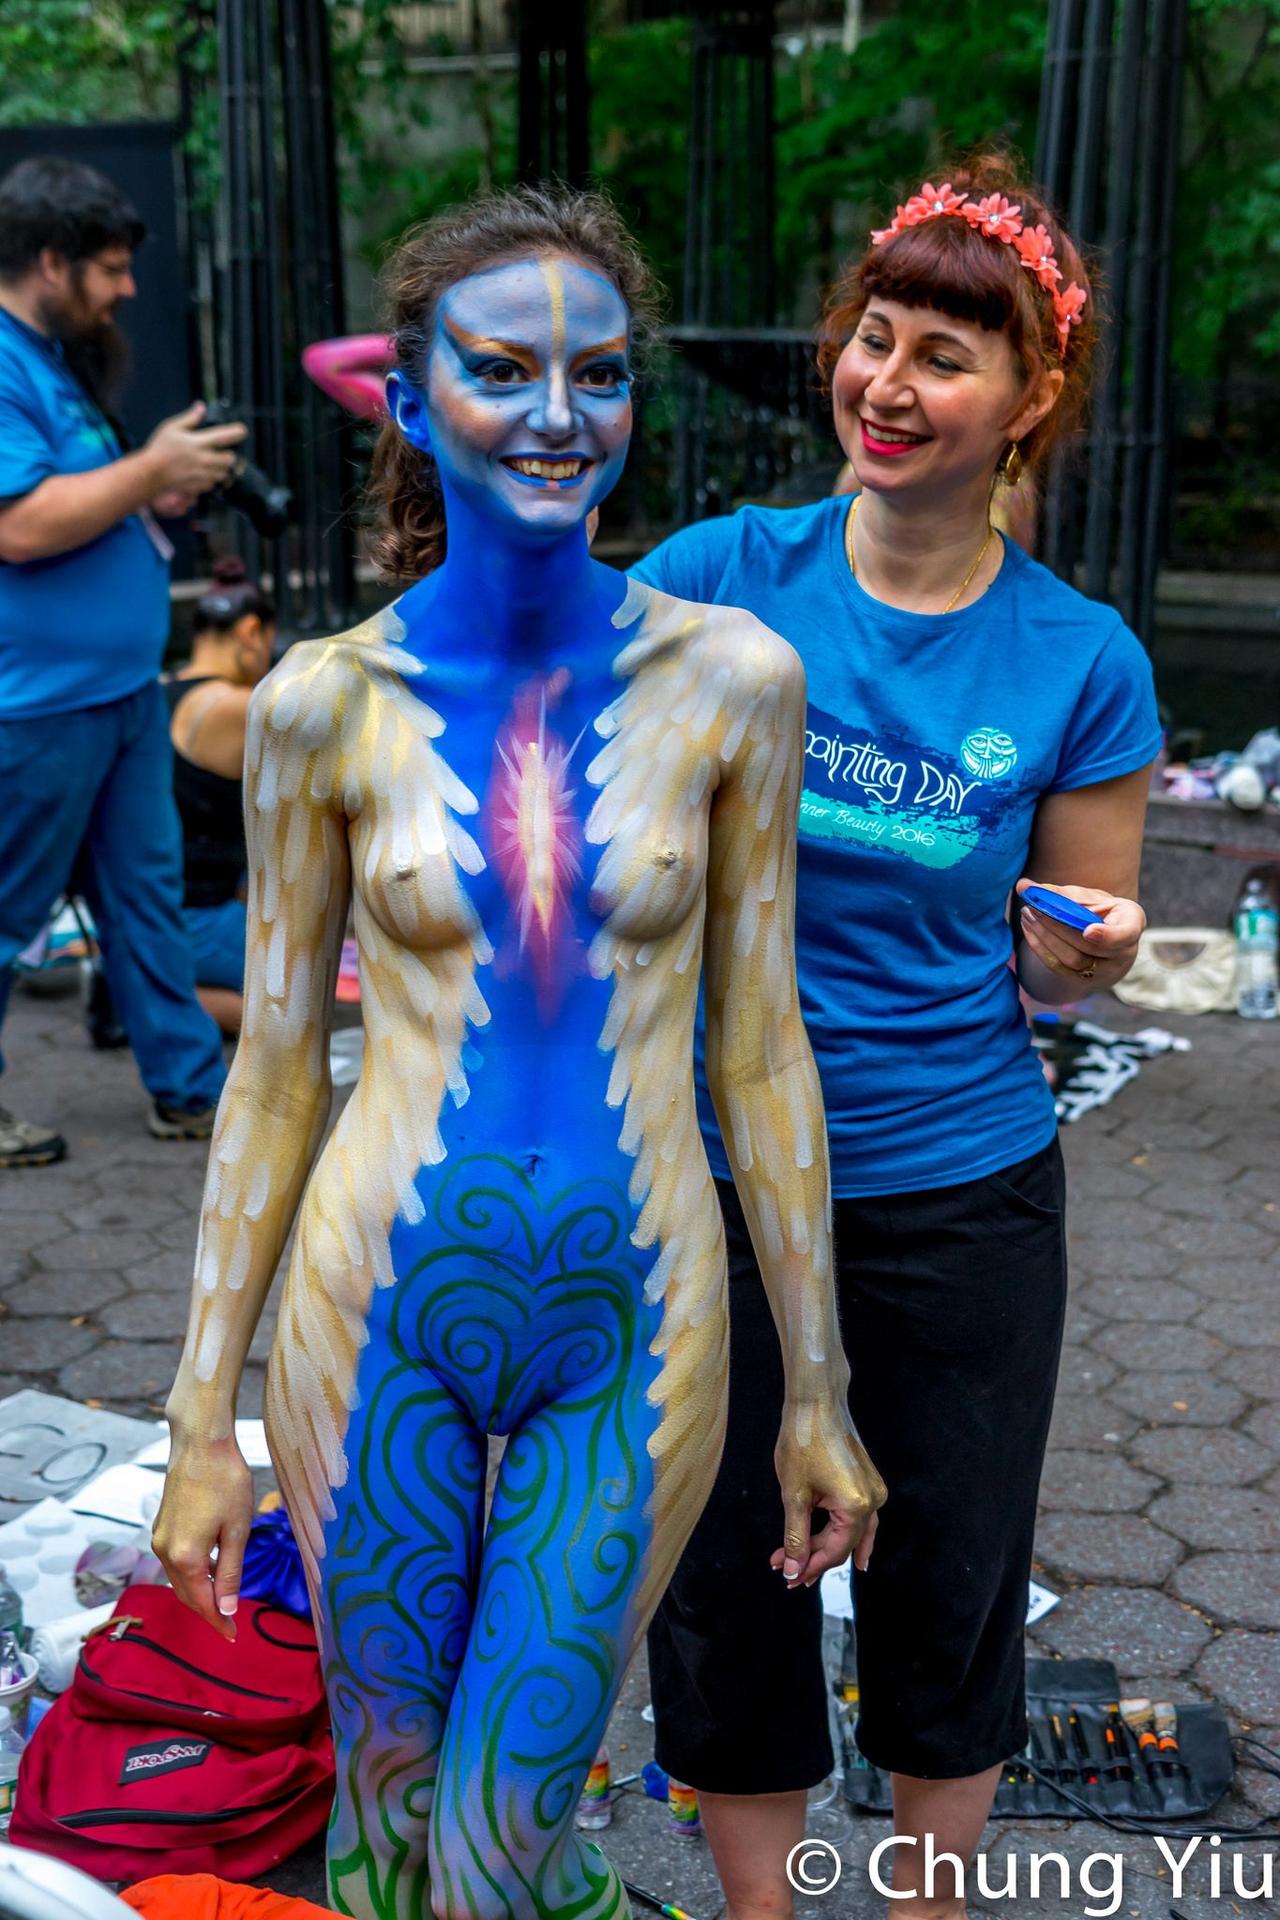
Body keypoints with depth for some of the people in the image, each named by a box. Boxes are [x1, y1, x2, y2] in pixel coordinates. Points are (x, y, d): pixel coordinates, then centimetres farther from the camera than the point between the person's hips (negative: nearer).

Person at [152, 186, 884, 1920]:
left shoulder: (733, 678, -6)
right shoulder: (326, 702, -6)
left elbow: (759, 1048, 0)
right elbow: (277, 1066, 0)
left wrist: (819, 1390, 4)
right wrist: (201, 1422, 2)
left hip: (632, 1329, -1)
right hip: (384, 1309, 1)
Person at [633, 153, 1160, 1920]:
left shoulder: (1081, 661, -7)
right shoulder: (719, 577, -9)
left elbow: (1068, 958, 2)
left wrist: (1079, 956, -19)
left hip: (959, 1192, 0)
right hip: (709, 1167, 1)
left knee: (950, 1581, 16)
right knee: (723, 1574, 16)